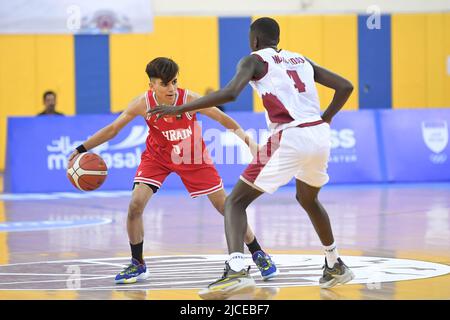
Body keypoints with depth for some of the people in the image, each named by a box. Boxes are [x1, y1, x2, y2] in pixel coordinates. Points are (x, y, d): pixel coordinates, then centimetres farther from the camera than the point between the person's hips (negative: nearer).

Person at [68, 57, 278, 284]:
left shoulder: (189, 99, -29)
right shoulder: (143, 104, -25)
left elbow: (222, 118, -25)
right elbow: (112, 129, -14)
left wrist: (245, 137, -39)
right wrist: (82, 149, -17)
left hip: (193, 157, -1)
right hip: (157, 156, 1)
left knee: (226, 206, 1)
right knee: (135, 205, -17)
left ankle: (258, 254, 19)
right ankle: (137, 265, 2)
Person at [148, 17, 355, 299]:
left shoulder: (254, 60, 6)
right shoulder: (302, 60, 24)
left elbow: (230, 93, -12)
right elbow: (345, 87, 21)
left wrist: (179, 109, -7)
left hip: (290, 137, -6)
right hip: (320, 136, 6)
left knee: (235, 202, 1)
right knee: (308, 199, 35)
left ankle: (237, 270, -22)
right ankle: (336, 266, 43)